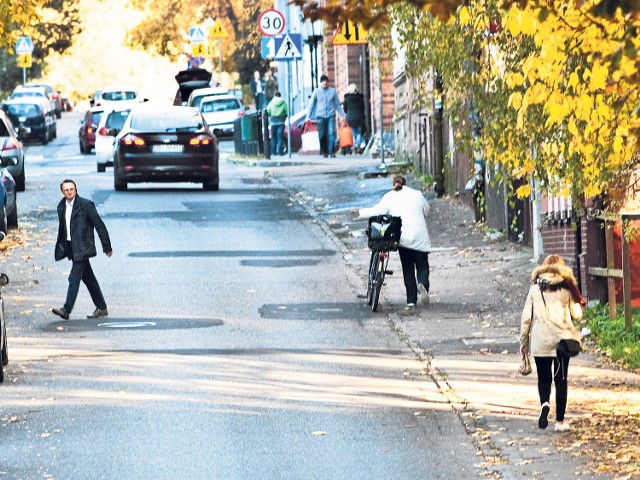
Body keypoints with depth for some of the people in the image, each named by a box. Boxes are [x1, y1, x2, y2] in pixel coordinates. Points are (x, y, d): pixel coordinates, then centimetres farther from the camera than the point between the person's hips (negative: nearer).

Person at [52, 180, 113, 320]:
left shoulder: (85, 205, -11)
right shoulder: (61, 207, 10)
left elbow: (99, 225, -8)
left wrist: (107, 247, -7)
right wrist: (61, 247, 16)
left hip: (82, 248, -7)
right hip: (71, 249, 7)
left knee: (74, 278, -12)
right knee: (89, 278, 13)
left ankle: (66, 310, -16)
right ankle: (101, 308, 21)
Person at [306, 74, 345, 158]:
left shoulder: (332, 91, 9)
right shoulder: (317, 91, 7)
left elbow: (337, 104, 14)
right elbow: (311, 104, 9)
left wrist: (343, 115, 9)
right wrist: (308, 116, 3)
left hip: (331, 115, 0)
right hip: (321, 116, 0)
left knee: (332, 133, -14)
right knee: (322, 135, 1)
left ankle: (331, 151, -13)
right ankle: (324, 152, 11)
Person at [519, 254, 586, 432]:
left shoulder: (535, 288, 3)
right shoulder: (566, 288, 0)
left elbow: (526, 316, 2)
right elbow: (577, 315, 1)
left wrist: (524, 341, 10)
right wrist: (579, 304, 23)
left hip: (539, 342, 0)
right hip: (562, 339, 0)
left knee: (543, 378, 11)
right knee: (561, 380, 7)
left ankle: (544, 403, -19)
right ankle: (560, 421, 6)